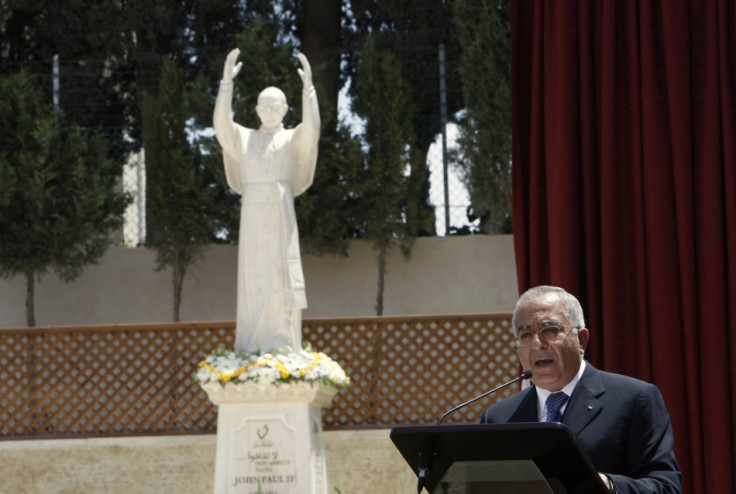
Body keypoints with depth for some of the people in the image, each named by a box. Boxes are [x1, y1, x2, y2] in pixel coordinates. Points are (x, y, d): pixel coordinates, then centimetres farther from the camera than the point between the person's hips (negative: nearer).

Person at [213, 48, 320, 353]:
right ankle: (252, 355, 1)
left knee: (281, 281, -8)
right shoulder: (244, 139, 16)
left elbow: (311, 127, -12)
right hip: (251, 219, 2)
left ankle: (283, 351, -7)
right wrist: (226, 81, -14)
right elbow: (221, 123, -4)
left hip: (281, 219, -2)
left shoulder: (294, 139, 11)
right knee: (253, 285, -1)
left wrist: (308, 87, -22)